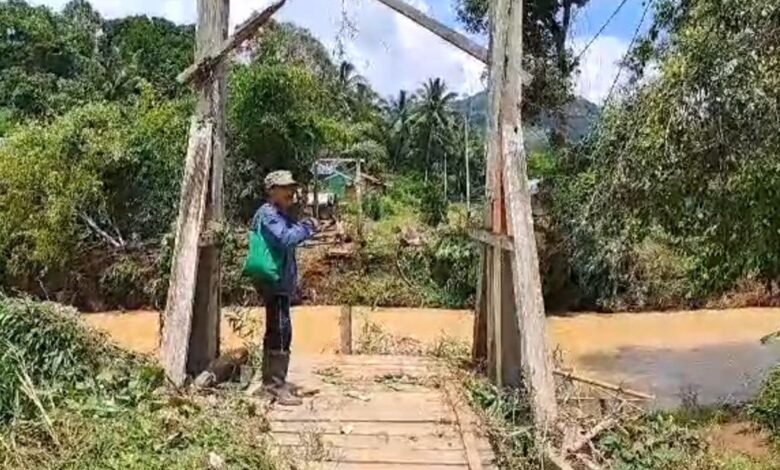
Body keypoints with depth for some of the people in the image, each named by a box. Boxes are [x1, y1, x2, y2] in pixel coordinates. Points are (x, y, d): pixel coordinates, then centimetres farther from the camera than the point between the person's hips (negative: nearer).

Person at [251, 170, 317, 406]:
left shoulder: (281, 214, 20)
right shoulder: (268, 214, -13)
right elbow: (285, 238, -27)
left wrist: (306, 228, 6)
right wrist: (308, 227, -17)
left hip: (282, 282, 11)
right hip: (274, 281, -11)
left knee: (275, 331, 16)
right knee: (281, 332, -12)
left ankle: (272, 379, 27)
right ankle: (277, 386, -10)